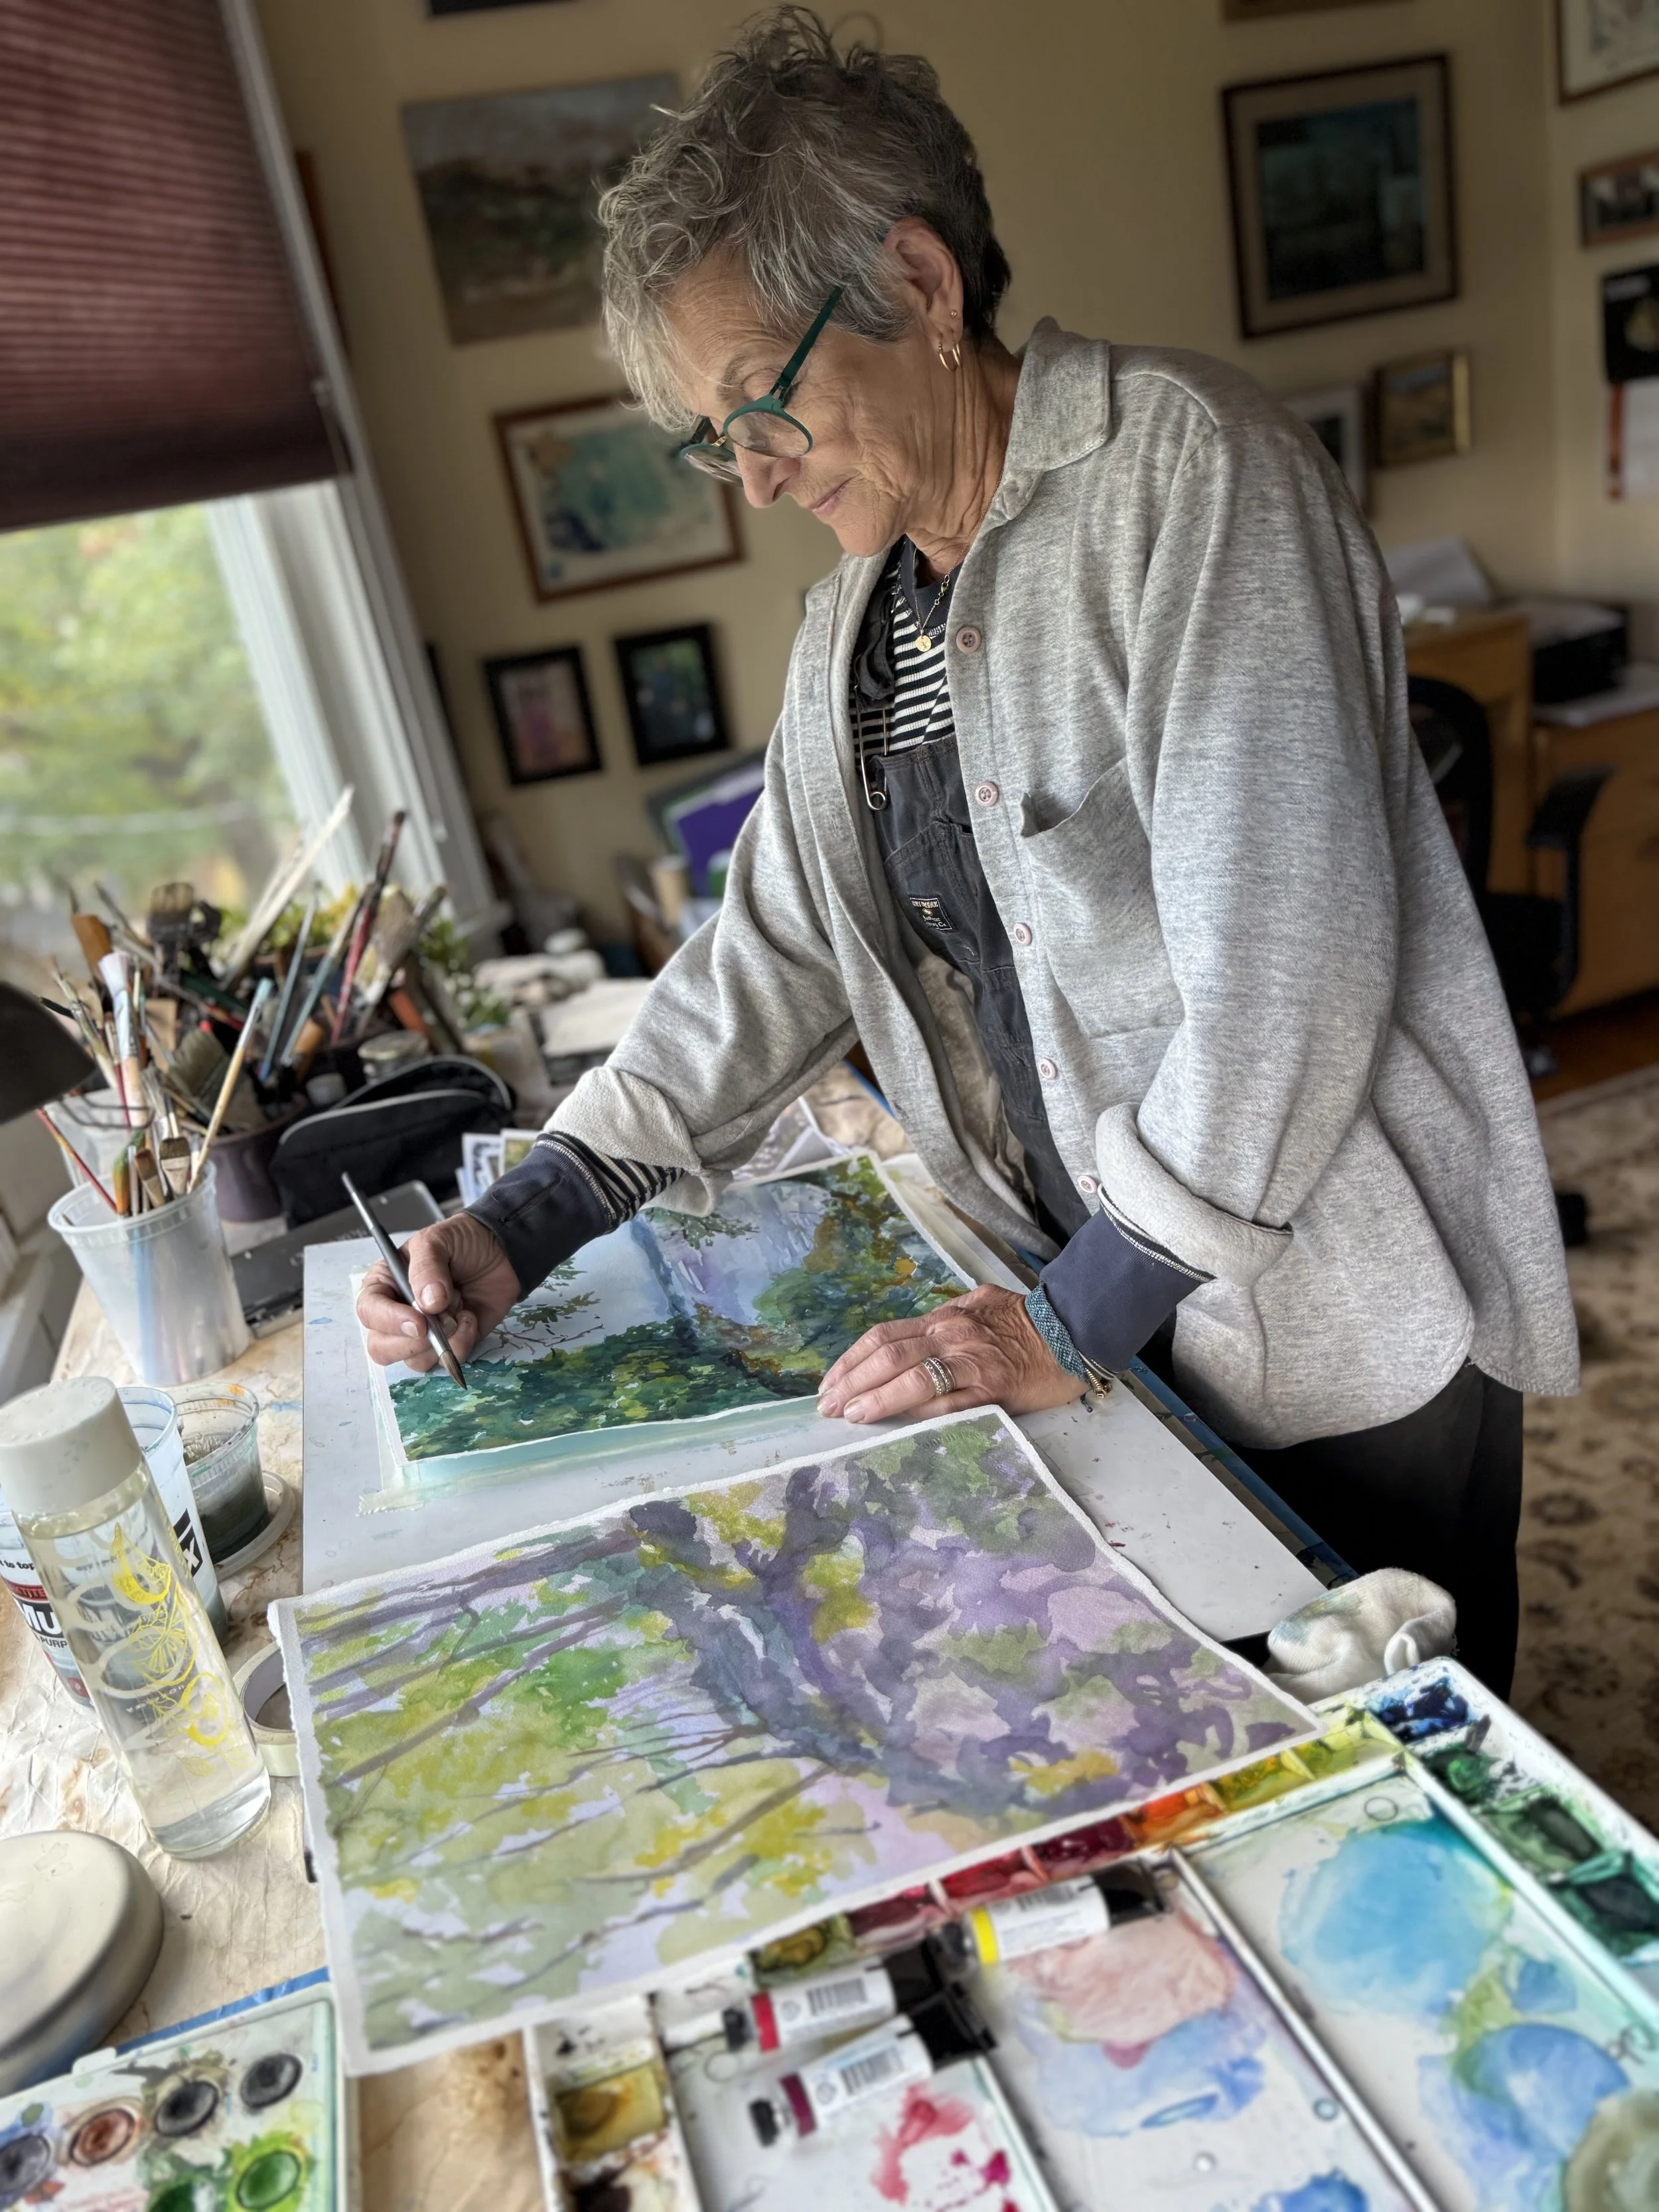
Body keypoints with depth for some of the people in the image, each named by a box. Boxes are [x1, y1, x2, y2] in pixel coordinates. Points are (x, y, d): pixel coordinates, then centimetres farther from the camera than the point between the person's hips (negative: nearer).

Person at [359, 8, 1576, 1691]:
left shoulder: (1182, 467, -16)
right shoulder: (852, 623, 7)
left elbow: (1286, 966, -23)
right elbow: (773, 950, 8)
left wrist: (1070, 1320, -19)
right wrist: (529, 1221, -1)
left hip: (1346, 1316, -5)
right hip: (1119, 1311, 6)